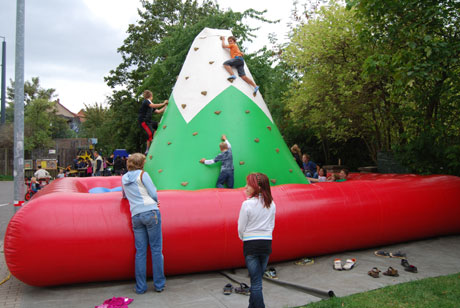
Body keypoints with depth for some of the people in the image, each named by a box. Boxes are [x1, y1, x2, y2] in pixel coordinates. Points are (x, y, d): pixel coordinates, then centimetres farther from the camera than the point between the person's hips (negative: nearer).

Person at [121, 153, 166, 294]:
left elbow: (125, 195, 32)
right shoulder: (142, 174, -1)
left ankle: (140, 287, 10)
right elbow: (154, 194, -5)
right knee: (156, 249, 2)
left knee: (140, 251, 8)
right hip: (151, 212, -5)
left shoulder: (124, 178, 16)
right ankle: (159, 284, 7)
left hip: (135, 216, 5)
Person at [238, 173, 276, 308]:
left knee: (256, 281, 3)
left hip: (251, 245, -5)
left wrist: (244, 239, 12)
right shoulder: (271, 204, 0)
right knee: (257, 279, 18)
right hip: (267, 243, 5)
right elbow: (272, 226, 9)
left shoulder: (247, 204, -15)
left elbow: (241, 227, -7)